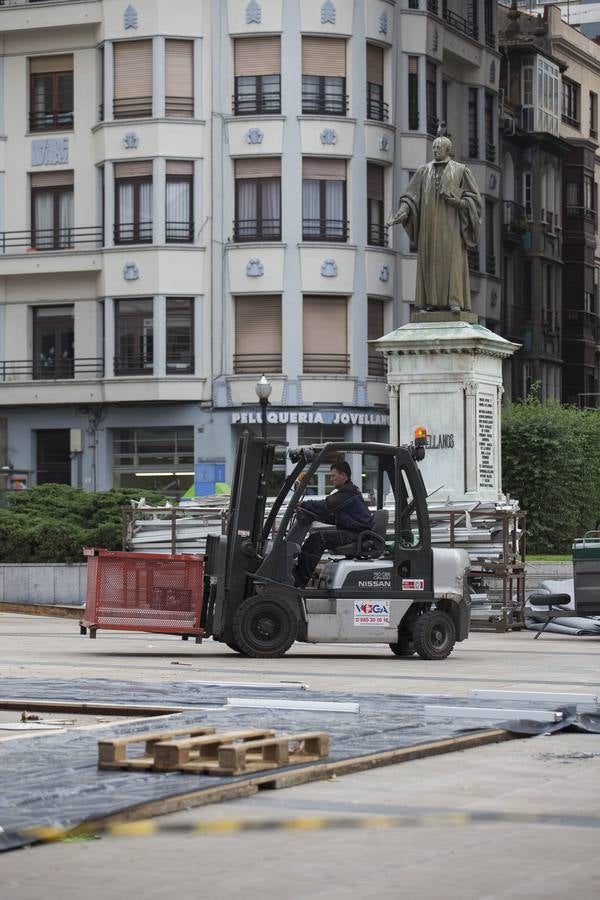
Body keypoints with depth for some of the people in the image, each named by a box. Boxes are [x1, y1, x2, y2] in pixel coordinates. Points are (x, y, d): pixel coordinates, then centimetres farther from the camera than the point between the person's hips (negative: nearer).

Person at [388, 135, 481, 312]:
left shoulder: (461, 171, 4)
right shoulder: (424, 172, 11)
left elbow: (474, 198, 3)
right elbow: (410, 197, 5)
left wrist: (457, 201, -17)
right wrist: (402, 213, -13)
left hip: (450, 222, -3)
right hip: (430, 223, 3)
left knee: (452, 257, -11)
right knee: (430, 259, -2)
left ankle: (454, 301, -14)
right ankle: (432, 301, -2)